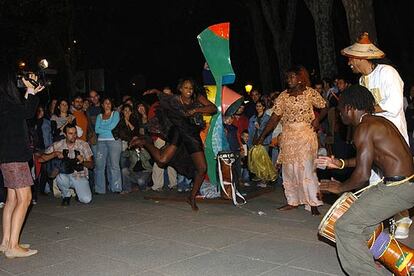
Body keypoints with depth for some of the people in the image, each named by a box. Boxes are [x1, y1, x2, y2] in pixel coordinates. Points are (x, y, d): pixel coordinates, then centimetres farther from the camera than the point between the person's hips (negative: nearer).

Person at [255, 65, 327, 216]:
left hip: (305, 134, -4)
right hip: (287, 136, 4)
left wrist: (317, 119, -13)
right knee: (288, 169, 7)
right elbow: (274, 118, 3)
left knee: (306, 168, -8)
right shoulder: (283, 96, 6)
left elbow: (324, 108, 7)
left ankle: (313, 204, -2)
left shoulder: (310, 93, 0)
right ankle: (293, 201, 18)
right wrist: (262, 136, -3)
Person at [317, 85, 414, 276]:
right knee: (364, 216, 28)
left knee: (346, 227, -7)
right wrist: (341, 164, 26)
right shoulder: (380, 121, 15)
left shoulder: (364, 129, -14)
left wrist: (341, 187, 0)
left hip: (398, 188, -10)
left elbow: (362, 175, -17)